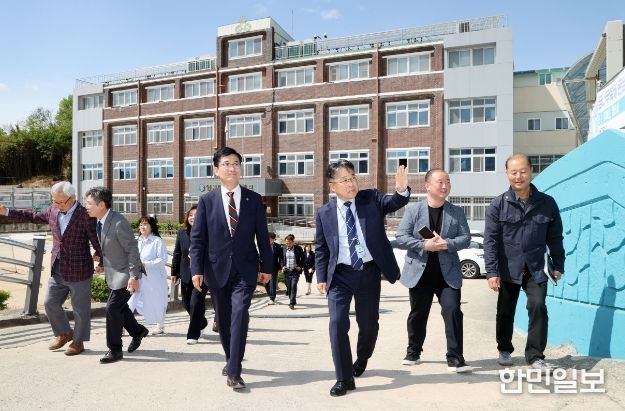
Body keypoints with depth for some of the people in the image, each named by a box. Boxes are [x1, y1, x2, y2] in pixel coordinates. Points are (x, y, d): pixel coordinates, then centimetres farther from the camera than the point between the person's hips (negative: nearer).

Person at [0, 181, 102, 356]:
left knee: (80, 309, 7)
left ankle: (78, 341, 26)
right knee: (50, 303, 15)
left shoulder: (85, 215, -17)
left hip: (78, 272, -7)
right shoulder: (53, 210, 3)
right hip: (57, 271, 7)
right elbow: (34, 217, 21)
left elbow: (96, 240, -13)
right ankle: (64, 334, 36)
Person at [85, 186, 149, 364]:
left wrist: (134, 277, -23)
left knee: (113, 308, -7)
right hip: (111, 273, 9)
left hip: (124, 273, -9)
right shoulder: (99, 221, 0)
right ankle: (137, 331, 40)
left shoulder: (119, 223, -26)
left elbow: (132, 250, -23)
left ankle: (115, 349, 8)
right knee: (119, 307, 17)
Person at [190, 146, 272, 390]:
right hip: (217, 268, 1)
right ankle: (231, 360, 36)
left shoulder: (254, 199, 2)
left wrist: (266, 266, 2)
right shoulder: (207, 200, 1)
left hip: (245, 269, -1)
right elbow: (197, 238, -1)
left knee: (240, 314, -13)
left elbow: (262, 235, 3)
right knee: (223, 319, 14)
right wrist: (197, 269, -8)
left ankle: (234, 371, -4)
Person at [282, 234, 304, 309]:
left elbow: (303, 258, 6)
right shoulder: (283, 248, 4)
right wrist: (282, 266, -1)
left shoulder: (298, 248, -3)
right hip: (286, 271, 3)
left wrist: (300, 266, -6)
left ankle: (292, 303, -12)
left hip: (295, 271, -3)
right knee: (289, 287, 9)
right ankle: (293, 301, 26)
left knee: (293, 286, -13)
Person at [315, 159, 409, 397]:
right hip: (340, 275, 0)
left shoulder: (371, 199, -1)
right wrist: (321, 277, -2)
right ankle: (344, 378, 9)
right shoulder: (325, 213, -1)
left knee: (368, 324, 14)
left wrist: (402, 190, -39)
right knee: (337, 324, -7)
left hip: (369, 272, 1)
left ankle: (361, 359, 46)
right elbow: (320, 249, 4)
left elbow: (394, 203, -18)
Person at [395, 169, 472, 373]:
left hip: (448, 272, 1)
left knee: (453, 311, -9)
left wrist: (447, 244, -19)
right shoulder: (413, 210, -2)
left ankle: (455, 357, 2)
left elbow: (466, 238, -1)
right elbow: (400, 238, -7)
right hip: (420, 272, 0)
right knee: (418, 314, 12)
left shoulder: (457, 212, 4)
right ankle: (413, 351, 32)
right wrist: (424, 245, -20)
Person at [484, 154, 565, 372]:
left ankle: (535, 356, 7)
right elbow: (490, 240, -10)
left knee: (538, 307, -11)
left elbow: (555, 237, 7)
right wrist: (491, 271, -15)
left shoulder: (547, 203, -1)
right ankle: (504, 350, 32)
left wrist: (558, 265, 9)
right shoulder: (498, 205, -7)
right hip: (508, 270, 0)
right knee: (505, 312, 11)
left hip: (535, 269, 1)